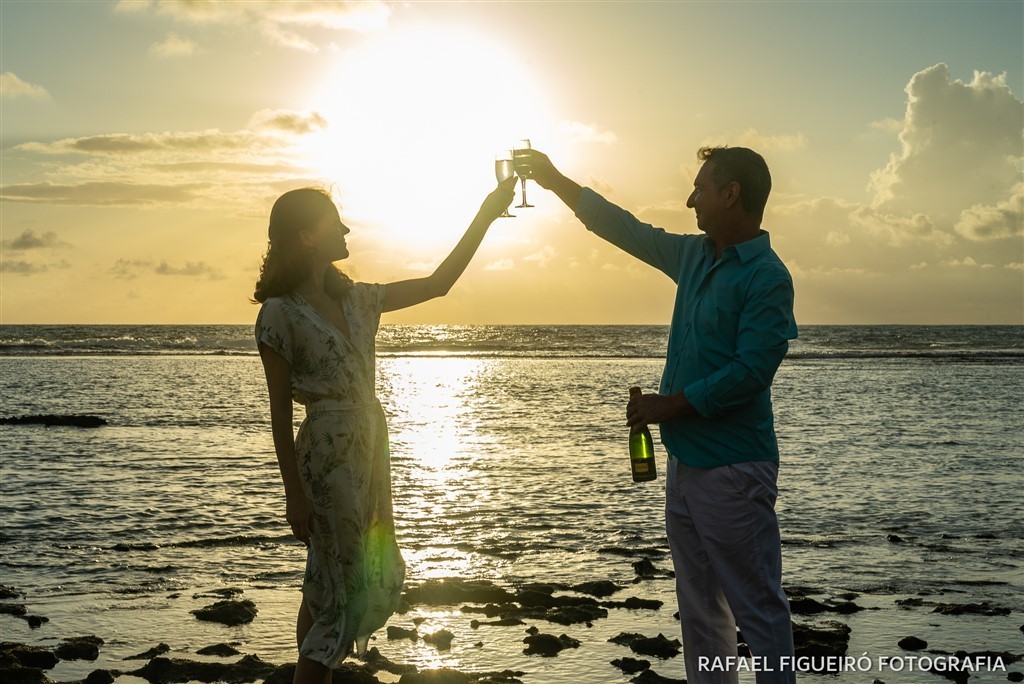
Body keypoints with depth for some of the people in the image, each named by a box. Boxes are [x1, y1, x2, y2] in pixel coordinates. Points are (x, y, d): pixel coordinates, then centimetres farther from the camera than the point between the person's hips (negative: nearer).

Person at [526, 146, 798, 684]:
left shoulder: (766, 276, -14)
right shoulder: (694, 256, 12)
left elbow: (751, 370, -21)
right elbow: (628, 230, 23)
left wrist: (670, 405, -16)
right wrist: (554, 181, 26)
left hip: (733, 470, -9)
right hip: (685, 460, 9)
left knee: (757, 610, -3)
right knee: (699, 609, 14)